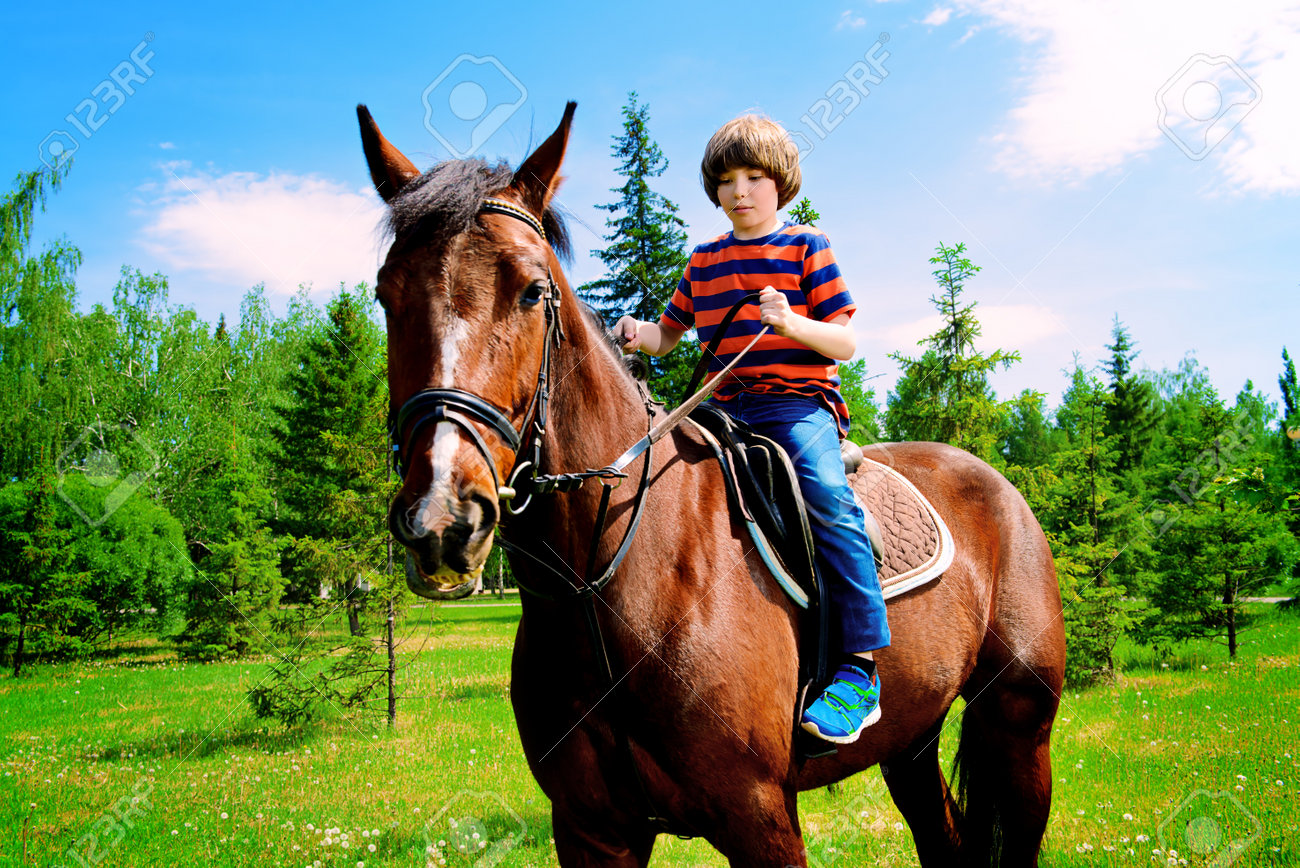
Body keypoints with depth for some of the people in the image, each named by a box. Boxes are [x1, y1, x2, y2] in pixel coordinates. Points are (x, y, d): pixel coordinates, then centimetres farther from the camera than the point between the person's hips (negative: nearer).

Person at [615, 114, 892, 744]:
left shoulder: (806, 248, 5)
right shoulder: (703, 262, 18)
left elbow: (846, 344, 0)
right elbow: (667, 334, 25)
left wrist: (790, 323, -19)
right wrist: (637, 334, 1)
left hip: (800, 401, -5)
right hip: (726, 408, 5)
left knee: (826, 492, -31)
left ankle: (860, 668, -31)